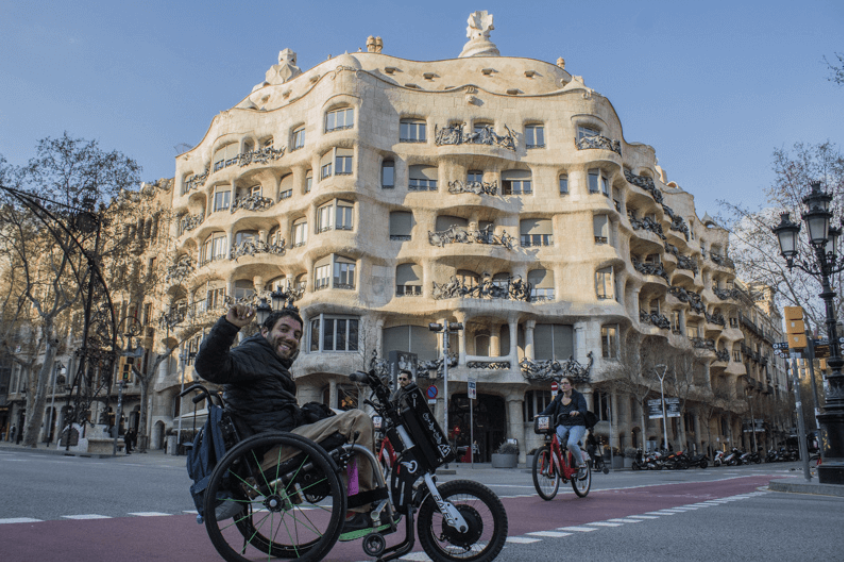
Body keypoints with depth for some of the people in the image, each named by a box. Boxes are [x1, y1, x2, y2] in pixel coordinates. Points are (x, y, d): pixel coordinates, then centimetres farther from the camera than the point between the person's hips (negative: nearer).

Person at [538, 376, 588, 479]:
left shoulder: (578, 396, -1)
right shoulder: (558, 398, 11)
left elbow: (583, 409, -17)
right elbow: (549, 409, 1)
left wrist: (577, 412, -41)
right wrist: (540, 415, -20)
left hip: (577, 425, -3)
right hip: (562, 425, 3)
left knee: (571, 443, -31)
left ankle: (582, 464, -6)